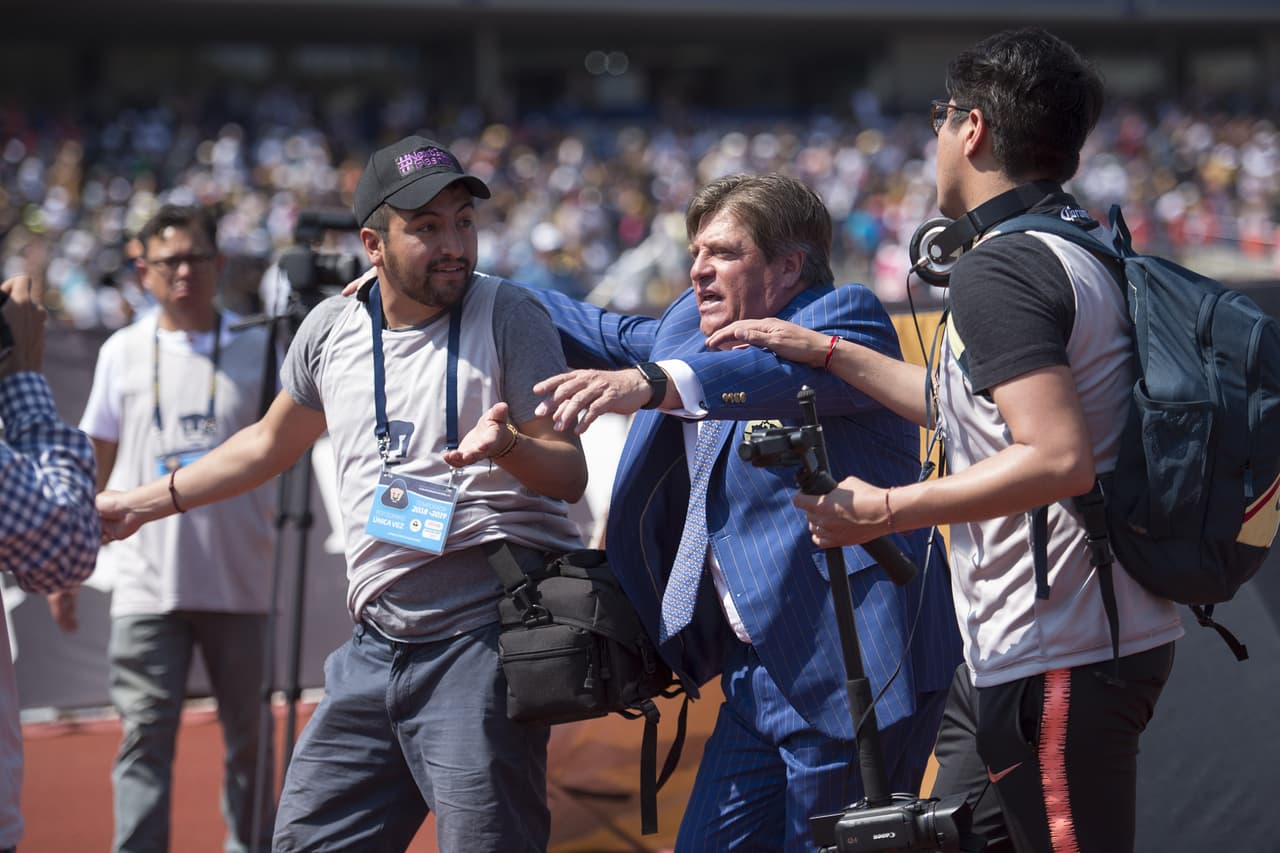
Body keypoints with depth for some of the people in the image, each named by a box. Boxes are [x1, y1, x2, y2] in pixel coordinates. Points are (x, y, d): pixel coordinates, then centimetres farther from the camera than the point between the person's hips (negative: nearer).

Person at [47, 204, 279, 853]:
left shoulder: (258, 348, 4)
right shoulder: (123, 353, 8)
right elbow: (92, 464, 13)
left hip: (240, 582, 0)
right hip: (147, 588, 0)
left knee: (248, 738, 8)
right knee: (146, 737, -6)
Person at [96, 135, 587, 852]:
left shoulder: (509, 316, -4)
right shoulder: (331, 329, 9)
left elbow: (571, 475, -8)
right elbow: (270, 444, 26)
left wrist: (506, 447, -29)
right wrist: (141, 504, 29)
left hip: (486, 632, -6)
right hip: (379, 643, 6)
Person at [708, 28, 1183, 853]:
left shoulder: (998, 269, -16)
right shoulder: (1088, 248, 14)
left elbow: (1060, 459, -26)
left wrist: (885, 510, -19)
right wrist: (826, 351, 29)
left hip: (1057, 660, -10)